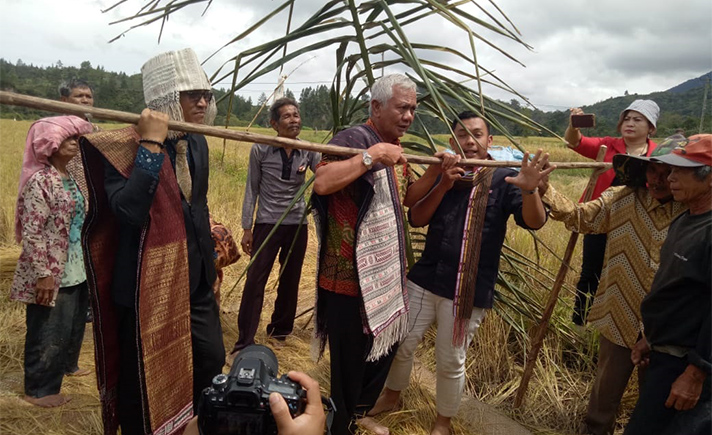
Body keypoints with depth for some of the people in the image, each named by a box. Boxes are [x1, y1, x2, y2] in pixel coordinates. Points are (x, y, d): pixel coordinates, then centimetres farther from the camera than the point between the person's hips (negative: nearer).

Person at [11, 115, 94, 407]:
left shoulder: (70, 177, 7)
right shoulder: (39, 181, -18)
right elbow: (31, 233, -21)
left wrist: (87, 261, 18)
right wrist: (43, 274, -21)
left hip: (76, 269, 8)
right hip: (52, 274, -8)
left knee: (74, 324, 23)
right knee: (49, 331, 6)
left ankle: (67, 365, 45)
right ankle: (38, 389, 23)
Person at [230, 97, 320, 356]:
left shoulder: (308, 151, 0)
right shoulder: (261, 150, -7)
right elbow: (252, 189, -3)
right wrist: (247, 228, -3)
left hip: (298, 224, 3)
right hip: (267, 223, -3)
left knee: (290, 280, 12)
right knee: (255, 281, -3)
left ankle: (280, 329, 31)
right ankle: (244, 342, 6)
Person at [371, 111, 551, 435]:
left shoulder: (504, 180, -5)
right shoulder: (442, 175, 6)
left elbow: (534, 222, -18)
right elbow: (416, 220, -3)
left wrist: (530, 190, -39)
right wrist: (443, 185, -17)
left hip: (470, 290, -3)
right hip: (424, 280, 4)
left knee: (451, 362, 8)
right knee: (401, 344, 14)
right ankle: (391, 396, 41)